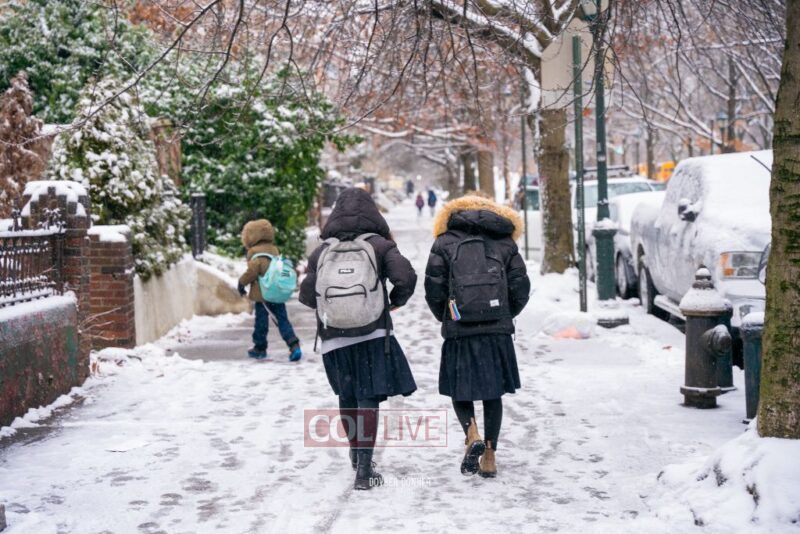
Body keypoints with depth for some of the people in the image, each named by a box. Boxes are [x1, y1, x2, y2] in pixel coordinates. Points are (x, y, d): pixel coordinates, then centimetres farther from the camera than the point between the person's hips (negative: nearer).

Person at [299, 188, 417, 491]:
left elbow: (307, 296, 4)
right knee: (368, 398, -2)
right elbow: (406, 278, -14)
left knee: (347, 396, 19)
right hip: (373, 336, -2)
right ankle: (363, 471, -8)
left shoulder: (322, 251, 3)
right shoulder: (379, 245, -3)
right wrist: (395, 301, 6)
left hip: (334, 339, 3)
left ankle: (356, 453, 36)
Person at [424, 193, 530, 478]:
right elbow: (521, 287, 5)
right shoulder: (505, 242, 10)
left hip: (460, 330, -2)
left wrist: (445, 318, 14)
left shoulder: (445, 241, 4)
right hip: (498, 331, 2)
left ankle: (472, 435, -12)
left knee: (459, 389, 12)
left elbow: (433, 287, -2)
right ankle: (489, 454, 12)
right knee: (492, 392, 12)